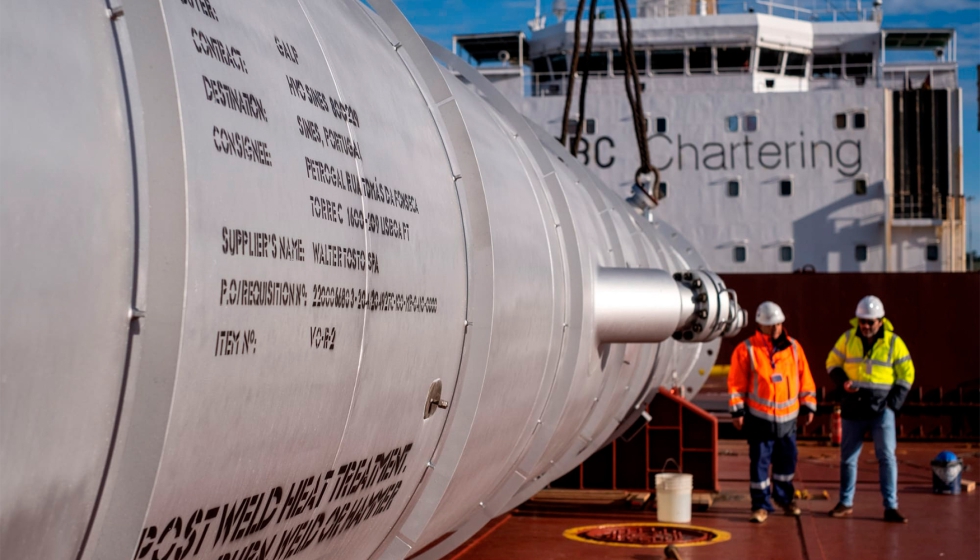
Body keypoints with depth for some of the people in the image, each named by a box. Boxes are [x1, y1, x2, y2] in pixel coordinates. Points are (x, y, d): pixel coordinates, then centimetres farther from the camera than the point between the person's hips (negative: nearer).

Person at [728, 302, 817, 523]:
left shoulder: (794, 348, 5)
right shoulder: (746, 350, -6)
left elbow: (805, 378, 10)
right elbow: (736, 383, -5)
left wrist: (809, 405, 9)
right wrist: (737, 410, -8)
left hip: (788, 416, 4)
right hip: (759, 417, -3)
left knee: (787, 460, 14)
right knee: (759, 461, 0)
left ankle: (784, 497, 35)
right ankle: (761, 505, 10)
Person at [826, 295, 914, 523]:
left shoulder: (894, 342, -3)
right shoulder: (848, 338, 2)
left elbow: (907, 374, 2)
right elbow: (832, 362, 11)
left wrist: (893, 403, -7)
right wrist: (843, 381, -10)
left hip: (882, 409, -2)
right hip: (853, 409, 2)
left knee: (887, 457, -5)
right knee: (848, 457, 8)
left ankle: (891, 507, -1)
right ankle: (846, 503, 21)